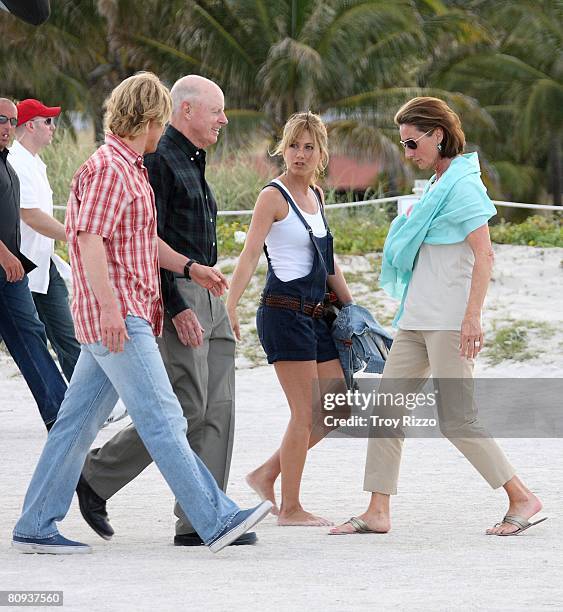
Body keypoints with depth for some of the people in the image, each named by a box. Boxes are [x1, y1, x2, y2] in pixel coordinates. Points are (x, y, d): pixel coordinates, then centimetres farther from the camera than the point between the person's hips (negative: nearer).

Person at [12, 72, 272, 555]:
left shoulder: (130, 169, 21)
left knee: (78, 422, 10)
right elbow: (90, 241, -20)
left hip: (122, 319, 10)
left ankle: (36, 527, 12)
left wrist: (190, 267, 20)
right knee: (162, 419, -10)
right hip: (117, 318, -10)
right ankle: (217, 520, -11)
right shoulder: (108, 169, -12)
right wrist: (111, 307, -26)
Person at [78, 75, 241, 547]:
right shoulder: (160, 161, -10)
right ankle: (96, 476, 3)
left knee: (218, 411, 3)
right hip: (179, 298, -10)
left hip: (209, 299, 10)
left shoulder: (193, 164, 20)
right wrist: (178, 308, -22)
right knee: (187, 409, -12)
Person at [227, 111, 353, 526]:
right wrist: (230, 307, -26)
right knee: (305, 414, -6)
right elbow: (250, 255, -17)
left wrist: (351, 308, 23)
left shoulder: (316, 195, 14)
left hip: (315, 314, 8)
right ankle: (291, 508, 4)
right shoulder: (274, 196, -9)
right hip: (284, 312, -8)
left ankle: (266, 475, 18)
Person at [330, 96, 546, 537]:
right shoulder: (438, 185, 16)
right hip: (418, 319, 10)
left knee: (456, 419, -7)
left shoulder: (462, 186, -11)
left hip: (450, 320, -10)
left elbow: (484, 255, -18)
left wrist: (472, 316, -25)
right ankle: (378, 513, 4)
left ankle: (522, 498, 3)